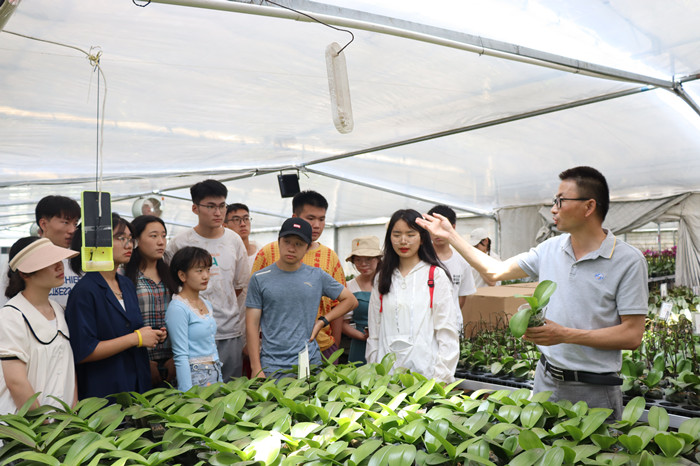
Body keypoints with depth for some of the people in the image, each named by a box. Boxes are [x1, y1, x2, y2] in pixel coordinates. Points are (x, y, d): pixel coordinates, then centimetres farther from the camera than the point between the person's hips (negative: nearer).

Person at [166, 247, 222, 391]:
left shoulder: (207, 304, 10)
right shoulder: (177, 308, -13)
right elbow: (181, 356, -15)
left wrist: (220, 381, 16)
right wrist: (188, 394, -18)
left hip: (215, 374, 7)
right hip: (195, 377, -7)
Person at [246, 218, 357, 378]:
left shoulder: (317, 276, 5)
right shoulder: (260, 279, 1)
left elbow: (351, 300, 14)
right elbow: (252, 325, 0)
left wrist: (322, 321, 2)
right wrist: (256, 368, -6)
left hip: (310, 363, 1)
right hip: (272, 366, -1)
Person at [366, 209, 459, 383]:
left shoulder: (436, 276, 1)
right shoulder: (383, 278, 12)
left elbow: (446, 332, -2)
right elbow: (374, 332, 12)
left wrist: (440, 377, -8)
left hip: (425, 369, -3)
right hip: (387, 372, 3)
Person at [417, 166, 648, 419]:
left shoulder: (628, 260, -11)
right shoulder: (551, 249, 5)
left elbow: (632, 335, -14)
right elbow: (496, 270, 12)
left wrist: (565, 335, -21)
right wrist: (451, 235, 12)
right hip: (546, 380, 5)